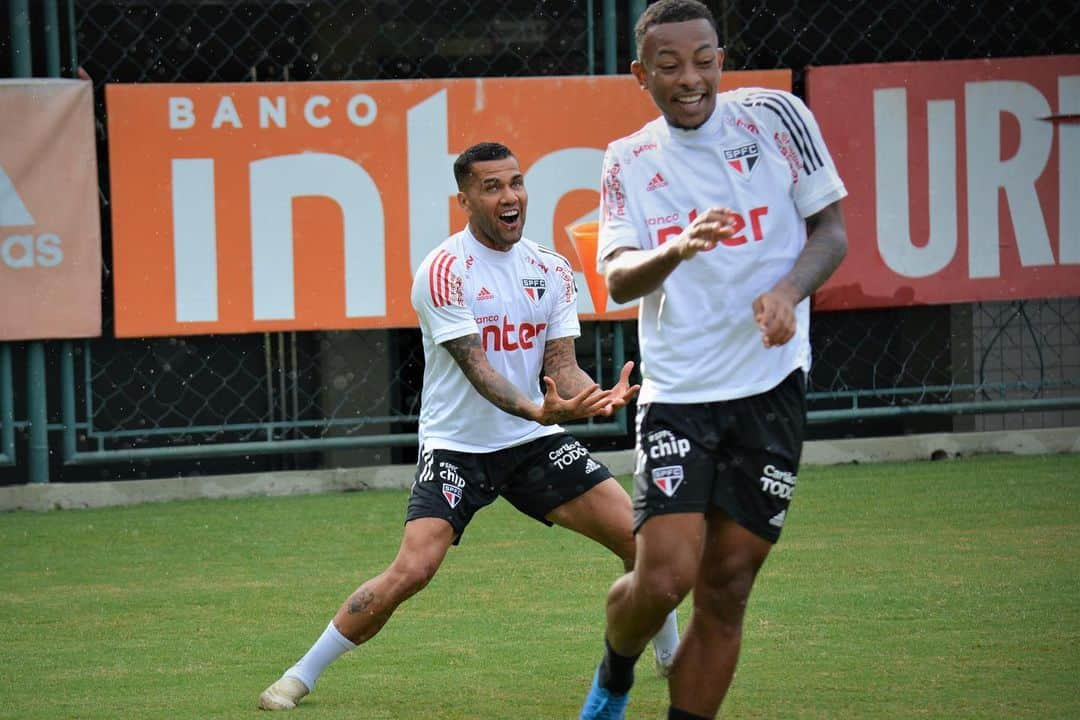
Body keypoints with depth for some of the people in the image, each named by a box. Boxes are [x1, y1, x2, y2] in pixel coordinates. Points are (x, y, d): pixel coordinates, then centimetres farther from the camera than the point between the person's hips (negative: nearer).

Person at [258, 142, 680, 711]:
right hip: (456, 445, -5)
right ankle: (299, 676, -7)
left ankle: (674, 659, 21)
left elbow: (560, 365, 2)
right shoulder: (444, 271, -15)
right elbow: (476, 367, -23)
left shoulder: (552, 271, 4)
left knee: (640, 536, -5)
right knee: (412, 569, -22)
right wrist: (538, 410, -39)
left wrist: (597, 397, -21)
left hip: (535, 442, 5)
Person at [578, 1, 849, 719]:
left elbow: (832, 230, 7)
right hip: (677, 394, 0)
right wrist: (677, 249, -27)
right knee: (664, 575, -14)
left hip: (770, 387, 0)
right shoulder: (628, 162, 6)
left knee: (725, 590, -1)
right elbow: (618, 279, -6)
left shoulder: (774, 116, 3)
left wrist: (789, 289, -13)